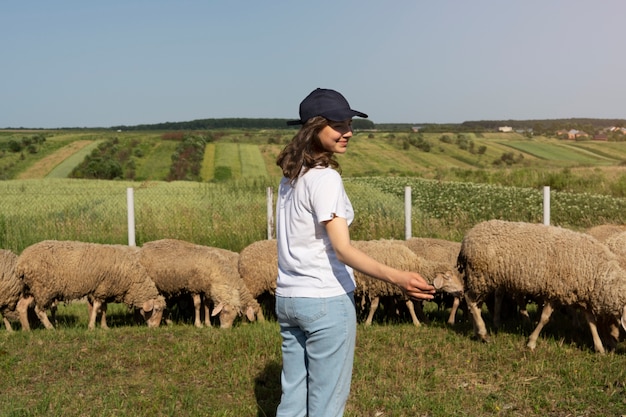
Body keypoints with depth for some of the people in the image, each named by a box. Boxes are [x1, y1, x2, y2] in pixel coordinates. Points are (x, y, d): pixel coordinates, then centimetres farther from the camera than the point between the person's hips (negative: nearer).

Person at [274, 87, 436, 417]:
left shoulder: (290, 176, 9)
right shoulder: (325, 178, -16)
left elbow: (294, 241, 9)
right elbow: (342, 249, -23)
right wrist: (396, 277, -34)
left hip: (288, 298, 8)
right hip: (326, 301, -8)